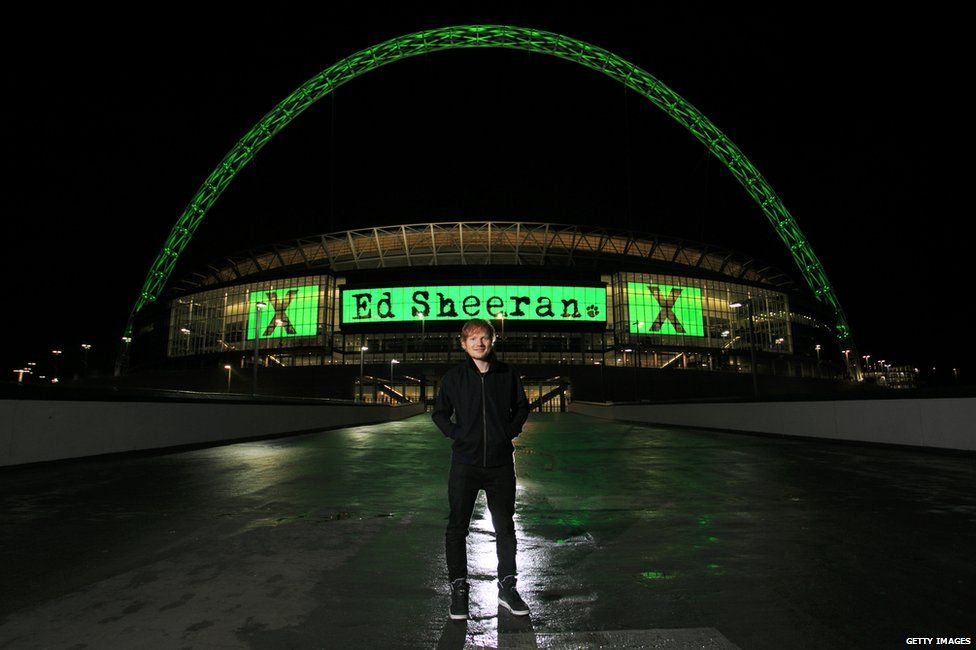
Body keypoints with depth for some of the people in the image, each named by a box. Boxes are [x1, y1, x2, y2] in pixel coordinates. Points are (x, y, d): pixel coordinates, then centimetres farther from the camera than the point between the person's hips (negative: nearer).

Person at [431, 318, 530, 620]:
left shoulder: (507, 374, 1)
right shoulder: (454, 377, -1)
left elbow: (521, 407, 14)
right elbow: (439, 412, 9)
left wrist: (510, 432, 2)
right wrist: (456, 434, -4)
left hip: (501, 462, 1)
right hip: (465, 463, -1)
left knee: (505, 527, 11)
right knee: (457, 527, 5)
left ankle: (507, 587, 27)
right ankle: (458, 589, 20)